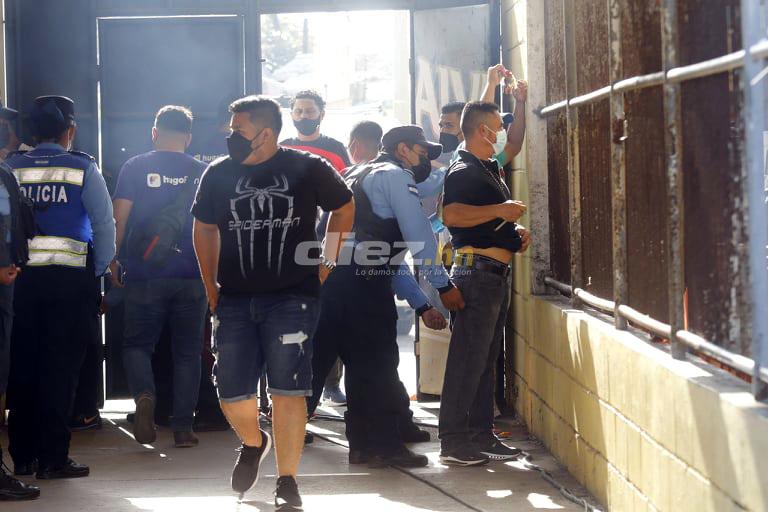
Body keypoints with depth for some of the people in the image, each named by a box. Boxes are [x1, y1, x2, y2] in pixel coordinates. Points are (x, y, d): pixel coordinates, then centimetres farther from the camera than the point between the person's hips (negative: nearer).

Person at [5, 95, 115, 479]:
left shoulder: (11, 169, 2)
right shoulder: (83, 169, -2)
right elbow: (105, 225, -1)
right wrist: (100, 271, 9)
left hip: (21, 276, 2)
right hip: (70, 277, -2)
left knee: (22, 365, 11)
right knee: (60, 365, 2)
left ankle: (23, 456, 16)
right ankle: (52, 458, 0)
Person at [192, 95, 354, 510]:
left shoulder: (307, 168, -2)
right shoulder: (218, 174, 5)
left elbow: (344, 208, 13)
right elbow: (205, 229, 18)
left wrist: (327, 262, 8)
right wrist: (211, 288, 13)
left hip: (292, 297, -3)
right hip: (234, 300, 3)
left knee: (287, 390, -7)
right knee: (231, 393, 1)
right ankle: (253, 443, 34)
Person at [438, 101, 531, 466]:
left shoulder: (489, 169, 20)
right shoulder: (463, 171, -11)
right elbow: (451, 215, -29)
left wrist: (516, 229, 15)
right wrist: (501, 210, -22)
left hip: (497, 272, 10)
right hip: (477, 269, -10)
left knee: (486, 358, 14)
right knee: (468, 360, -9)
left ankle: (481, 436, 20)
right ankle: (453, 442, -7)